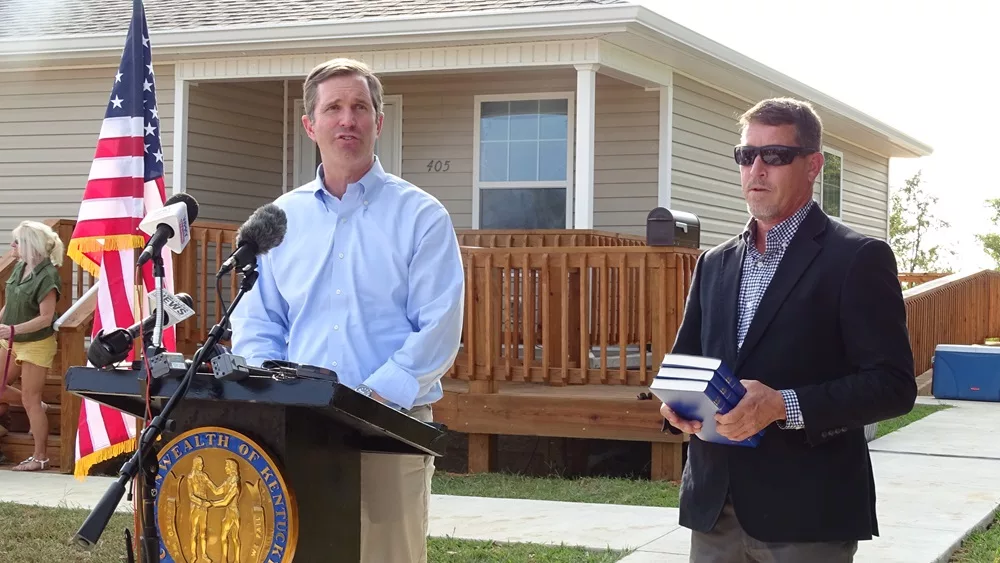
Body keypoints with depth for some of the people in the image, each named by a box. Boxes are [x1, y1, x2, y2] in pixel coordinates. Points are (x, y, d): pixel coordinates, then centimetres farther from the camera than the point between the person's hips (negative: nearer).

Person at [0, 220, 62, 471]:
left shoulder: (47, 276, -22)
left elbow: (46, 318, -23)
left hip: (36, 345, -8)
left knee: (30, 401, -1)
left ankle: (40, 457, 12)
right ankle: (38, 408, 33)